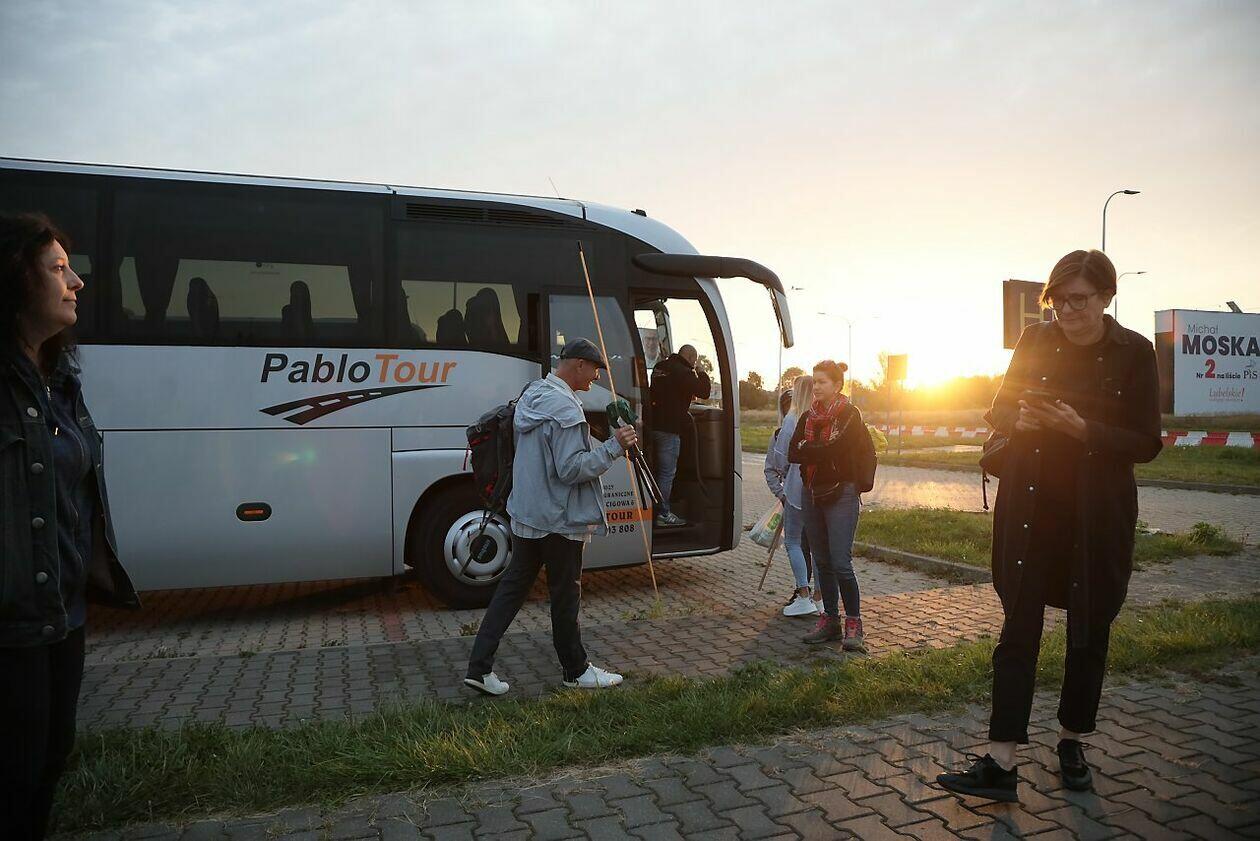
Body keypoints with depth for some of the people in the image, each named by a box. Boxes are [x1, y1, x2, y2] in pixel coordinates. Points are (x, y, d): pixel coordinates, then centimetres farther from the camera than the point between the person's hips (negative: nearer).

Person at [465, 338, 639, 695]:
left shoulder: (532, 395, 10)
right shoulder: (564, 408, -21)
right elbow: (571, 468, -25)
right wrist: (613, 446, -20)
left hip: (526, 514, 9)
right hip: (559, 519, -9)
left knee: (512, 587, 13)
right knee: (566, 596, 6)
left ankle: (480, 666, 13)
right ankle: (576, 670, 23)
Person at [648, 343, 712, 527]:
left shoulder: (660, 367, 15)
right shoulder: (682, 372, -14)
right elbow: (704, 392, -12)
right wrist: (702, 374, 5)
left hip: (655, 425, 9)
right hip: (669, 429, -9)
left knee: (658, 469, 17)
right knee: (667, 472, -3)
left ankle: (654, 510, 24)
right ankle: (662, 514, -1)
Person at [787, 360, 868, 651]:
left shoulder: (849, 415, -5)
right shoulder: (807, 417, 12)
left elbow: (837, 449, -19)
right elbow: (792, 454, 1)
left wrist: (806, 449, -5)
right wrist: (821, 451, -13)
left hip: (840, 494, -6)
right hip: (812, 494, 6)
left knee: (841, 562, -10)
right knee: (822, 562, 10)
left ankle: (853, 623, 2)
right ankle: (830, 619, 18)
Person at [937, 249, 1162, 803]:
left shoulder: (1134, 353, -3)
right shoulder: (1035, 341, 3)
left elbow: (1147, 444, -5)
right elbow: (998, 410, 9)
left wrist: (1083, 429, -20)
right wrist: (1019, 418, -14)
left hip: (1098, 515, -1)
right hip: (1030, 508, 1)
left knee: (1090, 632, 12)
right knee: (1019, 628, -2)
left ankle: (1071, 743, 31)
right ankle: (1000, 763, -1)